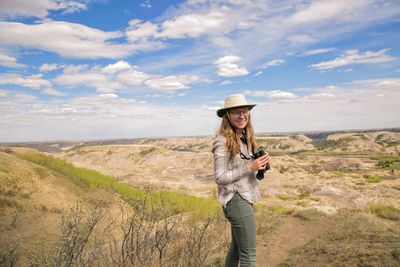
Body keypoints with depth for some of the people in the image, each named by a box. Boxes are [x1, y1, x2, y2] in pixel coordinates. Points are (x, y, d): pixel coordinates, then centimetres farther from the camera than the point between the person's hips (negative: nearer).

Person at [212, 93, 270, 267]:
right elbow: (220, 178, -18)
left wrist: (258, 164, -3)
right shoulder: (223, 141, -18)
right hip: (236, 200, -9)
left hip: (244, 198, 9)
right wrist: (249, 167, -22)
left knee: (236, 249, 22)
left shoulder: (245, 138, 8)